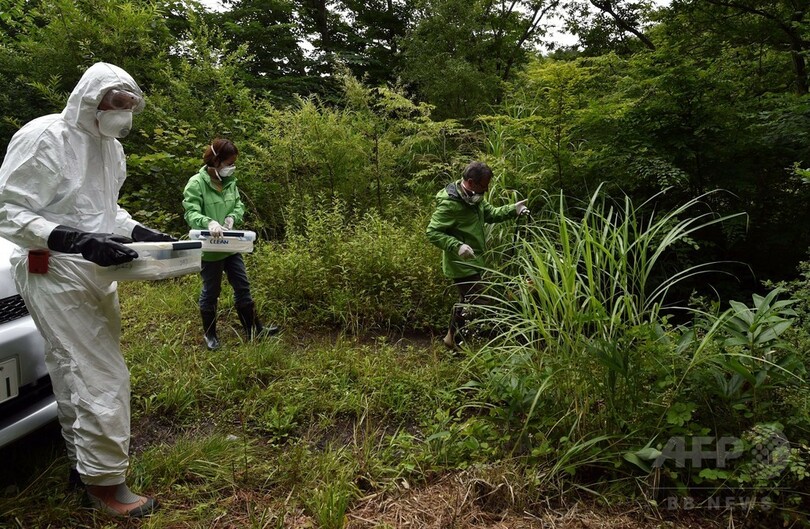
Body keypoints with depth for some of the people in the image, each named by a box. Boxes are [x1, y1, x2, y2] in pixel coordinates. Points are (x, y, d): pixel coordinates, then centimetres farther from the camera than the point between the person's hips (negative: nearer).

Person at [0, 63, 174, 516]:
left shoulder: (111, 147, 13)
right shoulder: (44, 137, -12)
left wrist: (139, 232, 3)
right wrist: (78, 241, -28)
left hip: (96, 275, 8)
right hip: (55, 274, -8)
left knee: (77, 372, 16)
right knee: (101, 375, -8)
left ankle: (84, 459, 29)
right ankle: (105, 481, 6)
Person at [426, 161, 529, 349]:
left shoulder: (473, 197, 4)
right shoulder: (449, 203, -25)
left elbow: (490, 214, 16)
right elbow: (432, 232, -25)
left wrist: (513, 209, -1)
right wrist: (457, 246, -36)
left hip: (471, 261, 10)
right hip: (462, 264, -10)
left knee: (467, 300, 21)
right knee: (474, 303, -4)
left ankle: (454, 337, 36)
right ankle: (456, 339, 12)